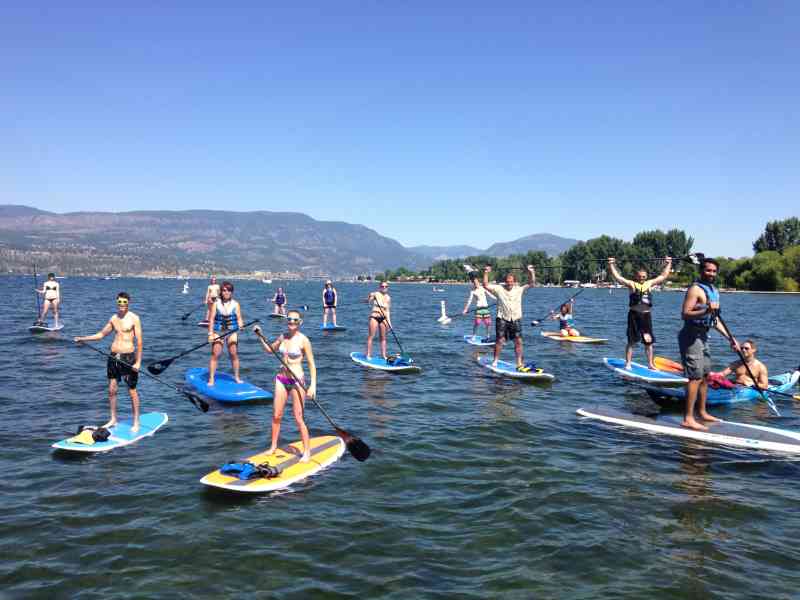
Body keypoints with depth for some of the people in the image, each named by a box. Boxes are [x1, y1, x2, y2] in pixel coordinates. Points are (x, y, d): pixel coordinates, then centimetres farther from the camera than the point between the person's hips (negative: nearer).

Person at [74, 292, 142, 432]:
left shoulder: (134, 318, -7)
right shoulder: (113, 318, 11)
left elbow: (139, 341, -10)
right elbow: (102, 334, 25)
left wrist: (138, 362, -14)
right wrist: (83, 338, 19)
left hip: (128, 358, -6)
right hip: (114, 357, 6)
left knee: (132, 391, 1)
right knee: (112, 390, 9)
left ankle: (136, 422, 10)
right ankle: (113, 420, 23)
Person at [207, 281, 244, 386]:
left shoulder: (235, 304, 5)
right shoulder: (216, 303, 2)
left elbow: (239, 318, 0)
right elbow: (211, 319, -1)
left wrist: (240, 325, -23)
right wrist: (210, 333, -9)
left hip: (232, 332, 1)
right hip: (218, 332, -1)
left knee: (234, 354, 0)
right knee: (215, 354, -5)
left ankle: (236, 377, 14)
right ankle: (211, 379, 0)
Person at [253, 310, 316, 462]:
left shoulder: (303, 340, -11)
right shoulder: (283, 337, 5)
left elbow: (312, 364, -10)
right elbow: (270, 349, 25)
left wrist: (313, 385, -16)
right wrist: (260, 335, 16)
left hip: (297, 381, -5)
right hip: (281, 379, 6)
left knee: (298, 419, -3)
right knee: (276, 416, 12)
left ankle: (307, 452, 10)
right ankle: (273, 447, 29)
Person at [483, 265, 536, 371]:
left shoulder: (519, 289, 7)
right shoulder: (499, 289, 1)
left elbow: (531, 283, 4)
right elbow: (486, 285, -3)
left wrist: (531, 272, -8)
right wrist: (486, 273, -12)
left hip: (516, 319, 2)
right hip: (502, 319, -2)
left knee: (518, 341, 0)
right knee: (499, 340, -2)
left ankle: (519, 363, 7)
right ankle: (495, 361, 11)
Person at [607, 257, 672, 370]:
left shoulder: (650, 283, 12)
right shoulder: (631, 284, 2)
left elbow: (663, 276, 20)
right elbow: (617, 277, -3)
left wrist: (668, 264, 21)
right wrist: (611, 265, -7)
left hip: (646, 316, 3)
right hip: (634, 315, -3)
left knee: (649, 341, 6)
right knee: (632, 341, -1)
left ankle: (650, 364, 14)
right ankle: (628, 363, 5)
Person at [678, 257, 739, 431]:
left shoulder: (714, 291, 16)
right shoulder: (695, 289, -13)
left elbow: (715, 320, 20)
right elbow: (685, 314, -23)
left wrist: (730, 338, 16)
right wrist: (706, 310, -34)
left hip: (702, 336, 10)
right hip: (691, 336, -10)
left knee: (705, 375, 16)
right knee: (696, 377, -13)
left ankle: (702, 413, 28)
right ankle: (688, 418, -12)